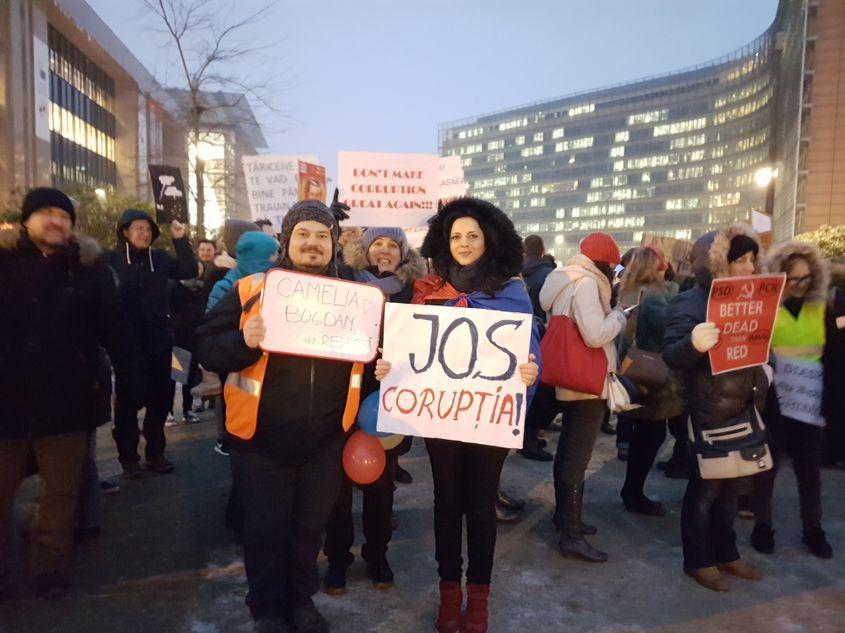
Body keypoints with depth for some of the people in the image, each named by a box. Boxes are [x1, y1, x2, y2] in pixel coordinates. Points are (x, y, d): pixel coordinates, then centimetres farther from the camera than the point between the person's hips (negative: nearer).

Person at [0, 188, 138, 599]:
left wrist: (132, 381, -1)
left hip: (66, 402, 0)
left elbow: (113, 330, 1)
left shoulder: (90, 268, 1)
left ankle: (51, 567, 28)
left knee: (60, 493, 13)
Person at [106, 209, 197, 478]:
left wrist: (181, 240, -7)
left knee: (160, 399, 10)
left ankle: (155, 452, 24)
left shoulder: (159, 258, 7)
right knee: (127, 401, 6)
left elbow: (189, 271, -1)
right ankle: (128, 457, 18)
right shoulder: (111, 260, -4)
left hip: (158, 341, 4)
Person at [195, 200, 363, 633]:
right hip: (262, 441, -2)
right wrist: (243, 341, -26)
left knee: (310, 527, 19)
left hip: (325, 442, 3)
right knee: (266, 530, 12)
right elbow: (206, 347, -8)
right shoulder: (250, 290, -5)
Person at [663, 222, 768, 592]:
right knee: (705, 488, 4)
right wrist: (693, 344, -41)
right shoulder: (689, 303, -13)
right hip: (710, 412, -8)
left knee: (733, 486, 17)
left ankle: (726, 554, 33)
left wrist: (764, 374, 7)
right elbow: (671, 355, -22)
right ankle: (698, 561, 18)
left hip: (745, 408, 8)